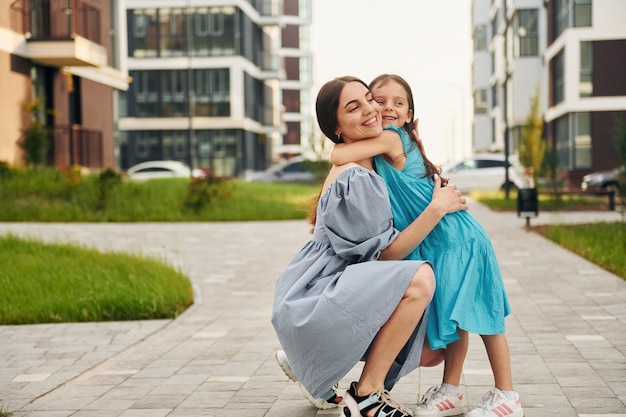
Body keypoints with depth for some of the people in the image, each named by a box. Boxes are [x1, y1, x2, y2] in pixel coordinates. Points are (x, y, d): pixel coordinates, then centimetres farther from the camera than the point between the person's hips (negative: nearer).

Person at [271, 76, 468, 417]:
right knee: (420, 278, -30)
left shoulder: (370, 161, 12)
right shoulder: (354, 178, -19)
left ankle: (311, 367, 17)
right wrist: (437, 207, -14)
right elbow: (387, 253, -16)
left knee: (429, 352, 6)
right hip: (310, 297, -10)